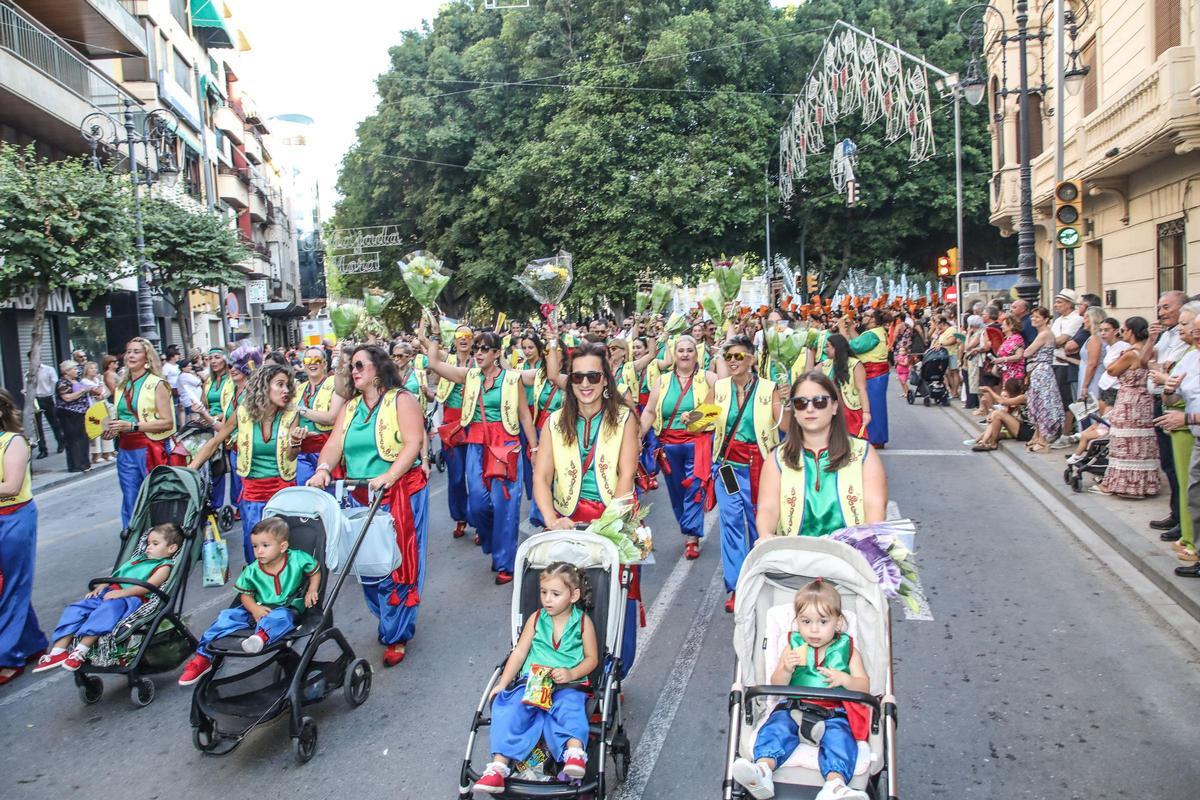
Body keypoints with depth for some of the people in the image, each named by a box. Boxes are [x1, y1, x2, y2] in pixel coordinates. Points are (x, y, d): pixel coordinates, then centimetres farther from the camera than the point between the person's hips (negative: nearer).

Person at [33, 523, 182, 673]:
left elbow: (148, 586, -13)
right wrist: (100, 587, 10)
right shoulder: (139, 558, 31)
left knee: (108, 609, -37)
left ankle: (80, 651, -40)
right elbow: (117, 575, 29)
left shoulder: (163, 566, 3)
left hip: (132, 598, -9)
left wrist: (121, 592, -22)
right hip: (110, 593, 9)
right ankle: (58, 651, -12)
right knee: (76, 609, -6)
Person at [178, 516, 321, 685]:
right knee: (227, 615, -12)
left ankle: (263, 635, -70)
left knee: (281, 617, -38)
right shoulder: (252, 571, -3)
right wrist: (255, 609, -13)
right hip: (259, 609, 4)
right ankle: (203, 657, -6)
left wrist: (311, 591, -11)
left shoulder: (298, 559, -10)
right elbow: (245, 594, 7)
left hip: (286, 609, -4)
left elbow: (315, 572, 5)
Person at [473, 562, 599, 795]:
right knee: (509, 708, -24)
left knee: (569, 708, -35)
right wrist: (503, 683, -1)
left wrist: (571, 673, -14)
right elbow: (519, 652, 8)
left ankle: (575, 752, -54)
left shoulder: (583, 622, 3)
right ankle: (498, 767, -29)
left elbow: (592, 658, 5)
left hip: (567, 685, -2)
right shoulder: (536, 618, 9)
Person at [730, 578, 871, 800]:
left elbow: (864, 686, 8)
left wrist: (844, 679, -14)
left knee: (838, 735, -31)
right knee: (778, 725, -27)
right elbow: (776, 685, 8)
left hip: (833, 711, -1)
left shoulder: (848, 650, 10)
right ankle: (763, 769, -45)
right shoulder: (793, 646, 11)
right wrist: (787, 669, -15)